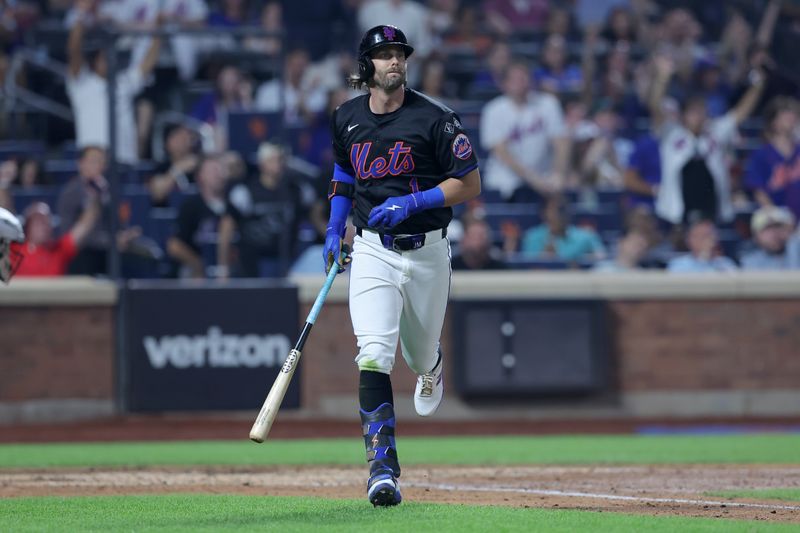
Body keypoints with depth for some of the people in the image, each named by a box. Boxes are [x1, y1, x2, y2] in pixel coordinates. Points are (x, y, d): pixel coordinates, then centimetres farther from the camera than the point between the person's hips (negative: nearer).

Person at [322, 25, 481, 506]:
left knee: (420, 354, 17)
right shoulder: (347, 119, 4)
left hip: (426, 250, -1)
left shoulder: (435, 119, -9)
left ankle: (431, 366, 58)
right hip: (372, 250, 1)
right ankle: (383, 467, -21)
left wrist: (412, 202, -20)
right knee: (374, 356, -17)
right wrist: (334, 231, 13)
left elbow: (470, 185, -8)